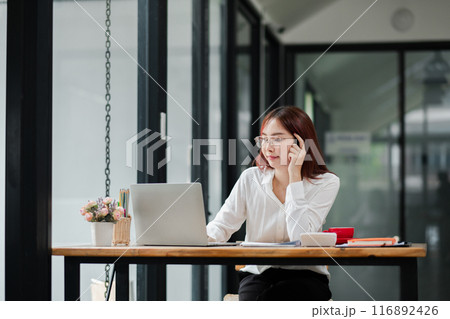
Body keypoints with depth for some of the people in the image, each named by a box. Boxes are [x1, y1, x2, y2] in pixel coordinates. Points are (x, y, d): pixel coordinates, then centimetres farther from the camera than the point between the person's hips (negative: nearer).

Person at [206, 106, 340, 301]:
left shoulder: (326, 183, -4)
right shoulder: (251, 179, 3)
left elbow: (300, 236, -17)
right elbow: (222, 225, 1)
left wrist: (294, 176, -15)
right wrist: (203, 235, -24)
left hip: (305, 277, -2)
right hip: (257, 273, 2)